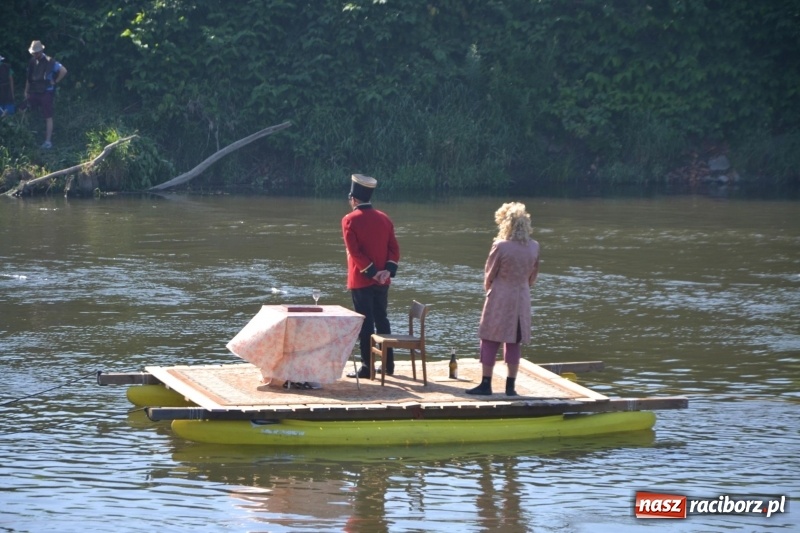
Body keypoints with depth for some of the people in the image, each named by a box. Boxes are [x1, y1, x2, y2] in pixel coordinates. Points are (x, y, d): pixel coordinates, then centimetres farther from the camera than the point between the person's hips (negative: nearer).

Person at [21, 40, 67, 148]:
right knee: (22, 109, -3)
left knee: (48, 117, -1)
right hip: (34, 93, 6)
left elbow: (63, 71, -16)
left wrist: (55, 82, -11)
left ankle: (48, 141, 3)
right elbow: (29, 78, 14)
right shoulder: (32, 62, 5)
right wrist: (26, 91, 12)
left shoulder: (49, 62, -13)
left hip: (46, 93, -6)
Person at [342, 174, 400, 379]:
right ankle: (388, 364, 18)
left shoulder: (350, 220, -10)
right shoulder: (384, 218, 7)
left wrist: (372, 272, -14)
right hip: (382, 281, 5)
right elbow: (394, 248, 2)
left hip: (361, 280, -5)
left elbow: (354, 251, -17)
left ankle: (367, 367, -1)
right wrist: (388, 270, -7)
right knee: (382, 320, 14)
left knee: (365, 324, -2)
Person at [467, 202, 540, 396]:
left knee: (490, 340, 4)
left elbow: (489, 276, -5)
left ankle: (486, 384, 4)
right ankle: (511, 386, 9)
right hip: (522, 299, 4)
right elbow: (533, 276, 8)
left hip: (499, 298, -4)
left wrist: (488, 289, 13)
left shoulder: (501, 246, -15)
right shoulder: (534, 247, -1)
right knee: (514, 342, 9)